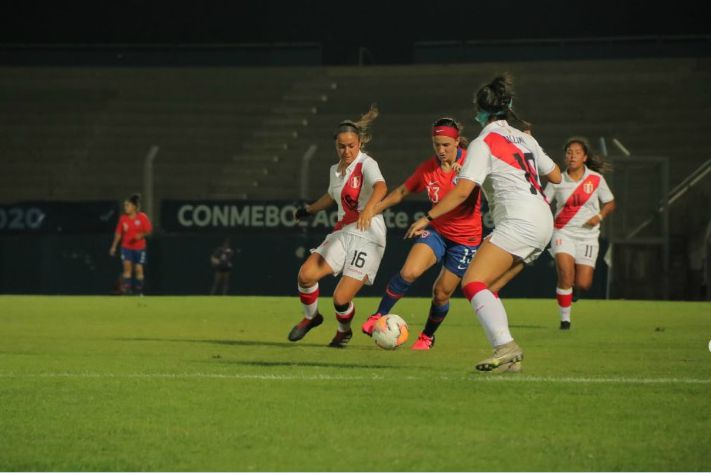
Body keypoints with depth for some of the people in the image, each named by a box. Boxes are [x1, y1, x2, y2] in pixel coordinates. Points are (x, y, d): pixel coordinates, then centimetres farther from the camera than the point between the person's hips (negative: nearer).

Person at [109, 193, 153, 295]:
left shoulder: (142, 217, -8)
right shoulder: (123, 218, 0)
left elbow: (149, 230, -5)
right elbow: (118, 233, 6)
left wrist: (141, 235, -24)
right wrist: (114, 246, 6)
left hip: (139, 247, -1)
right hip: (126, 247, 1)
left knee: (139, 269, 5)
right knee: (127, 265, -16)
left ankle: (139, 291, 17)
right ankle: (126, 288, -16)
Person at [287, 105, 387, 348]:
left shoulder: (366, 165, -11)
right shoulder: (335, 170, 12)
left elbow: (380, 187, -33)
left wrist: (369, 208, -53)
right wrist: (308, 210, 49)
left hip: (367, 238, -6)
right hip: (342, 234, 6)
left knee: (341, 298, -12)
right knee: (306, 274, -16)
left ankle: (344, 330, 23)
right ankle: (311, 317, 13)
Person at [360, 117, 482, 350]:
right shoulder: (427, 169, -4)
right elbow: (402, 191, 10)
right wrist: (374, 209, 5)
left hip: (465, 238, -2)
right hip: (437, 230, 2)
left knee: (441, 292, 3)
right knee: (409, 272, -20)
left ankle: (428, 336, 30)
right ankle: (379, 317, -3)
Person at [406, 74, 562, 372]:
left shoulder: (483, 143, -3)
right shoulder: (524, 138, 18)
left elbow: (462, 191, -11)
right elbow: (555, 176, 26)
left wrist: (427, 218, -7)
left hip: (519, 222, -9)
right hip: (543, 222, 9)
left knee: (472, 283, -16)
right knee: (486, 290, 11)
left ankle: (505, 347, -34)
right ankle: (509, 357, 0)